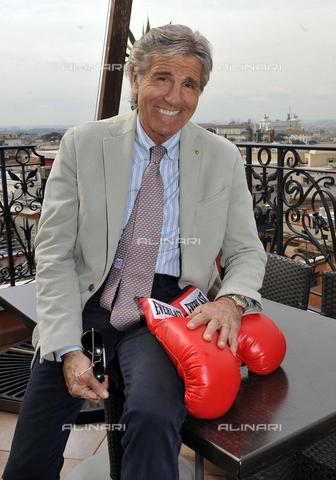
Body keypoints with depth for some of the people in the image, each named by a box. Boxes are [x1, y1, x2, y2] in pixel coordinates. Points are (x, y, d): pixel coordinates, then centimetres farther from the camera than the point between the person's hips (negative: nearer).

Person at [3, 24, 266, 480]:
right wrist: (68, 349, -13)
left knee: (152, 415, -31)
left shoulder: (224, 159, 4)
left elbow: (247, 252, 7)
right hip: (88, 302, 1)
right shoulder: (83, 144, 0)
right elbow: (54, 253, -2)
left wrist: (231, 300, -17)